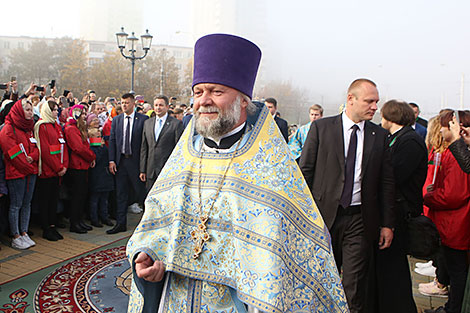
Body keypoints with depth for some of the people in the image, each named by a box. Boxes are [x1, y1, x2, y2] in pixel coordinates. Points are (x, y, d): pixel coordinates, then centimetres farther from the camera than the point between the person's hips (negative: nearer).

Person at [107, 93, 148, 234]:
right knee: (121, 194, 10)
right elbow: (112, 140, 9)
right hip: (120, 161, 4)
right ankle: (121, 223, 20)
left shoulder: (143, 119, -4)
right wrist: (111, 160, 1)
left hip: (136, 161, -4)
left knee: (141, 192, 3)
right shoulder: (116, 120, 10)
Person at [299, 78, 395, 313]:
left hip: (360, 220, 1)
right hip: (324, 215, -1)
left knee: (354, 286, 4)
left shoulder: (379, 136, 6)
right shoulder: (321, 128, -1)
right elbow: (304, 172, -1)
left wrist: (387, 224, 5)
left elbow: (387, 183, 8)